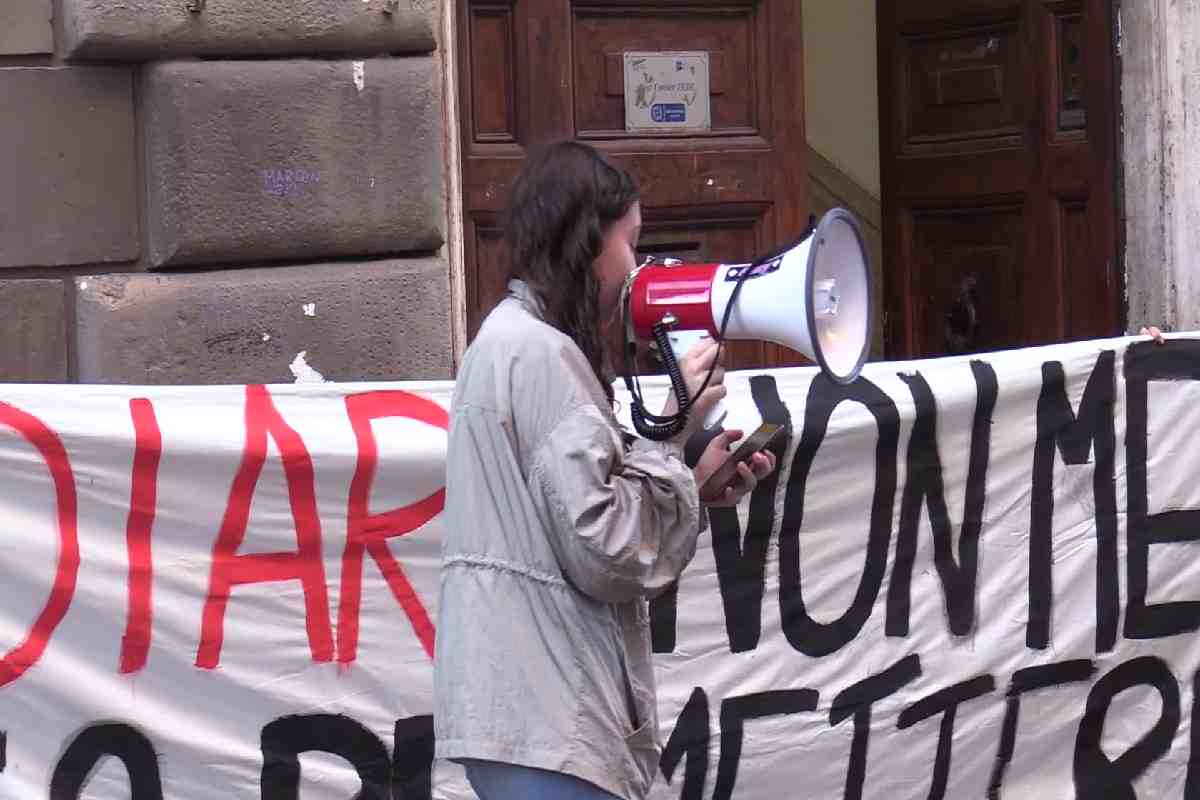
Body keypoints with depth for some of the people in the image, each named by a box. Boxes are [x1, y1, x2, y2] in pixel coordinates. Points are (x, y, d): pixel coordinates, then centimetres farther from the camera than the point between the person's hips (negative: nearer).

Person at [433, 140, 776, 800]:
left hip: (522, 710, 10)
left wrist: (698, 483, 14)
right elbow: (605, 552, -17)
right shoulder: (542, 353, -13)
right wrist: (671, 431, -6)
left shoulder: (510, 342, 18)